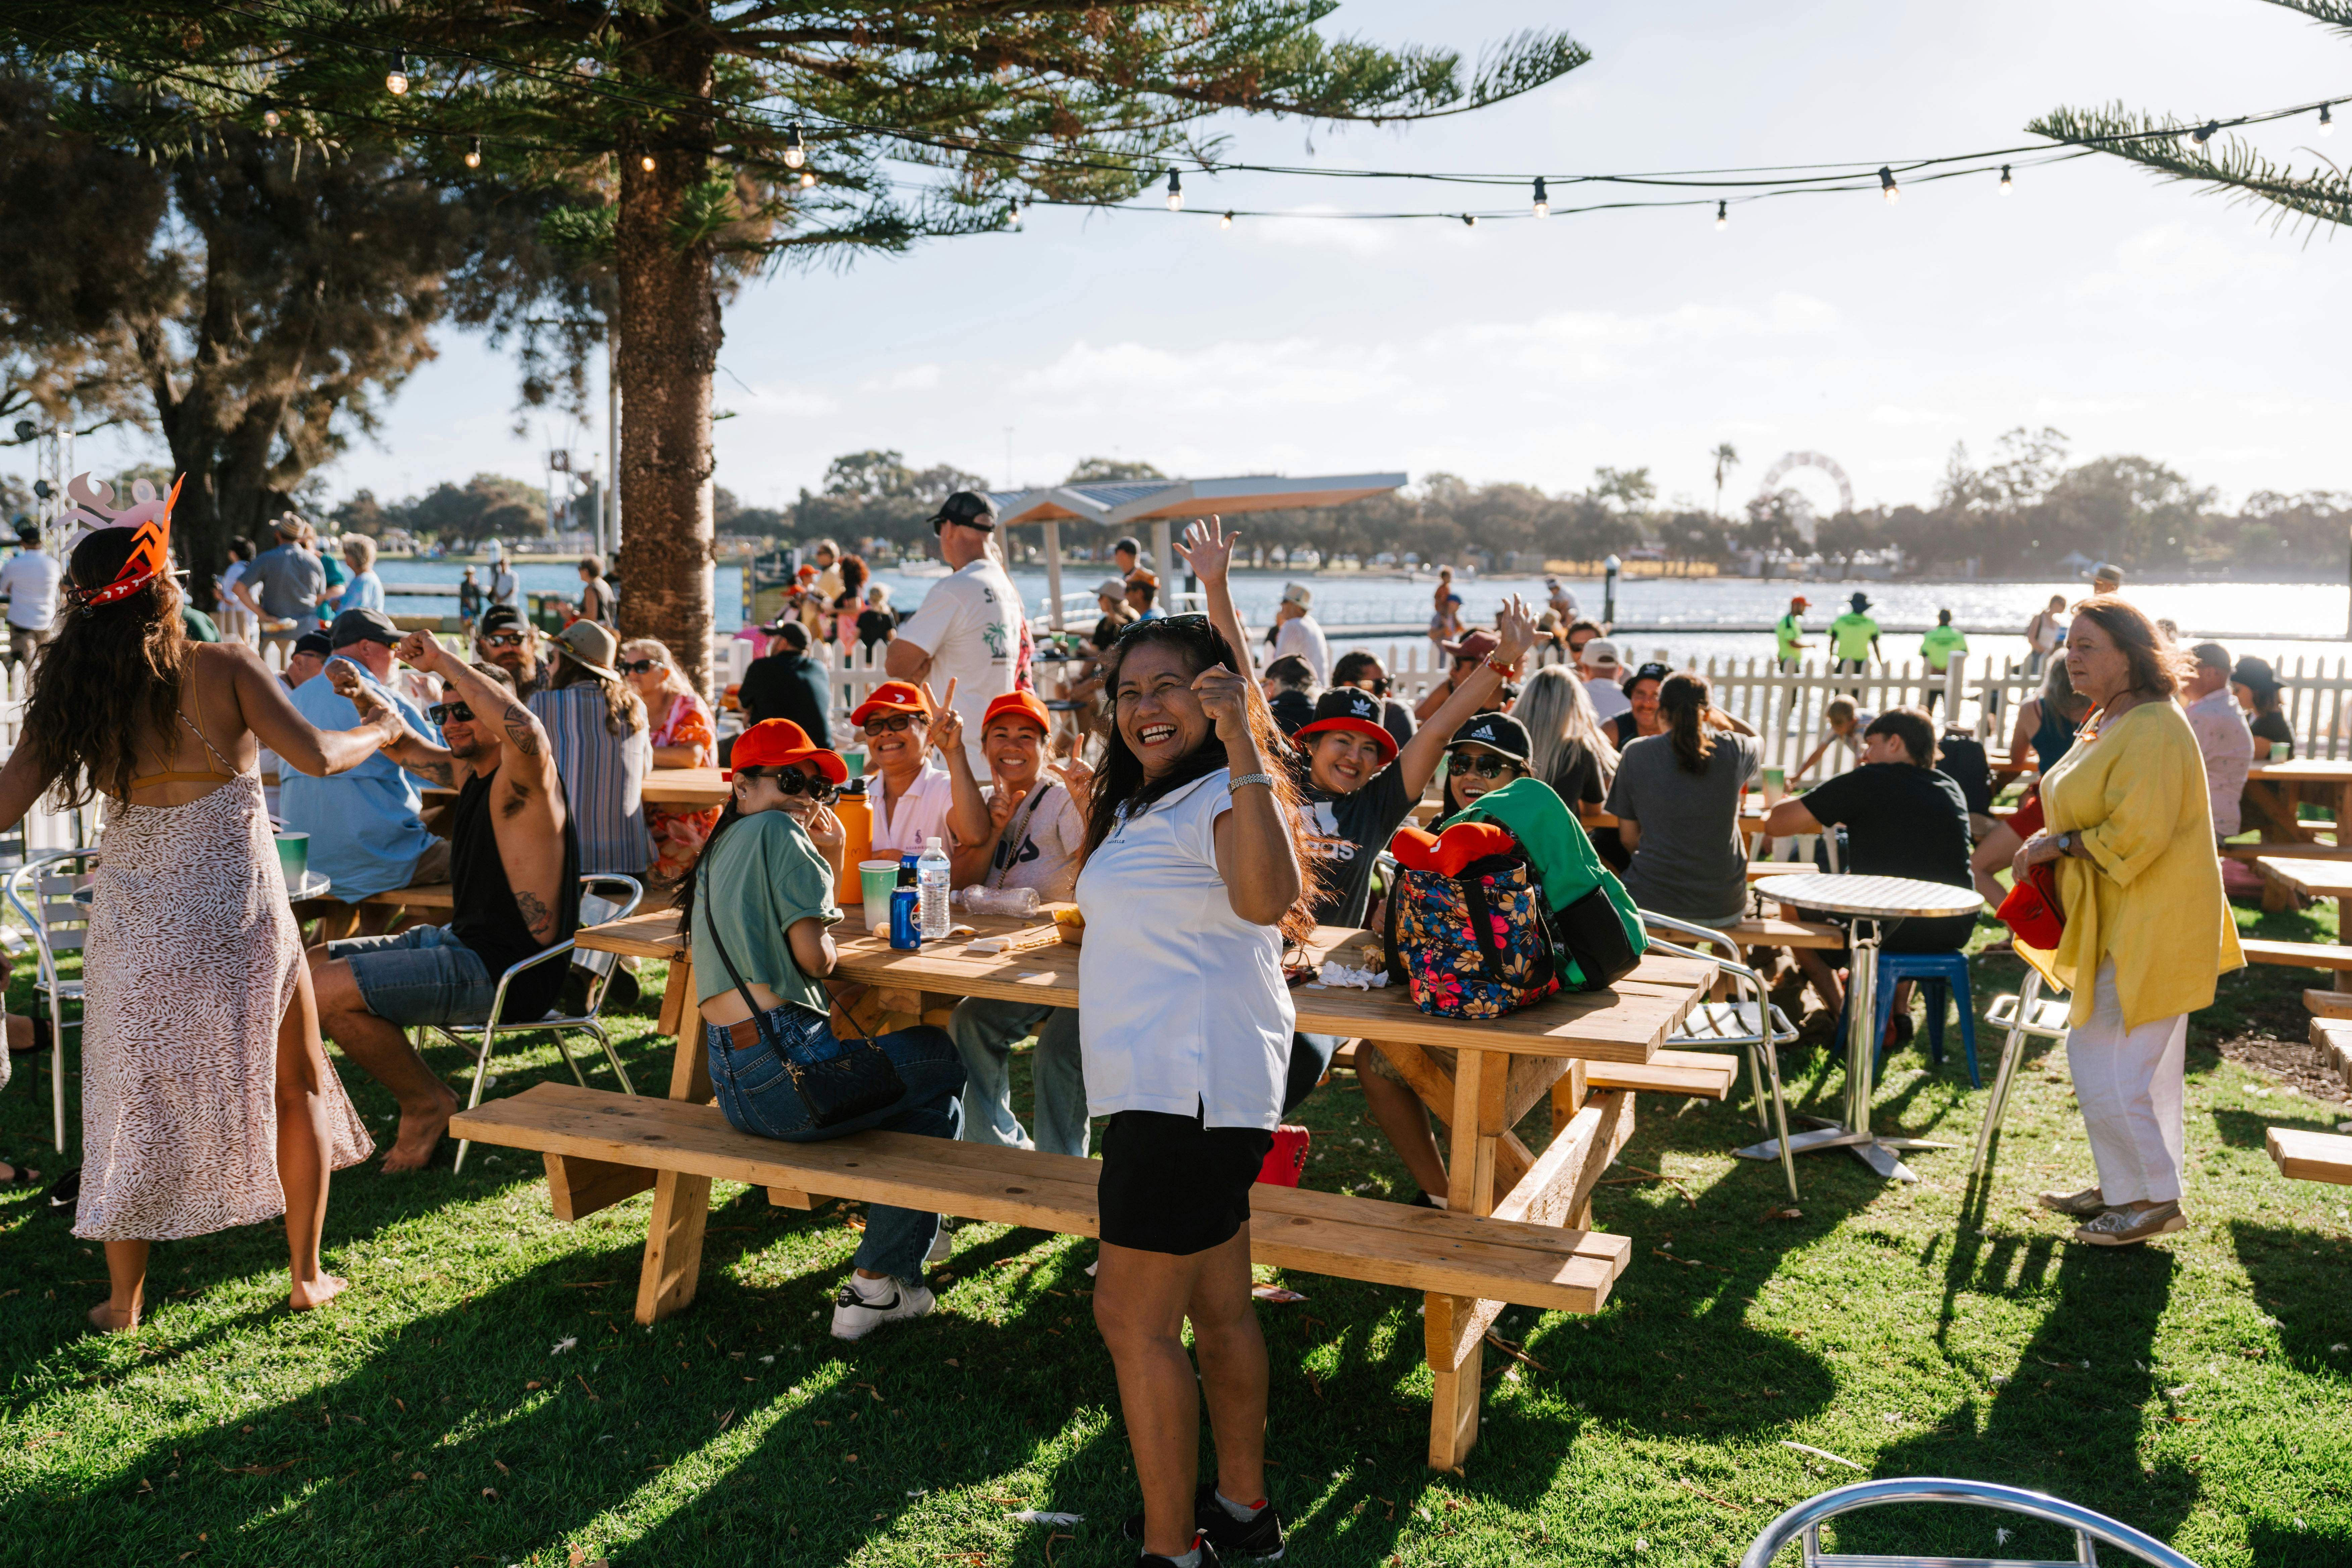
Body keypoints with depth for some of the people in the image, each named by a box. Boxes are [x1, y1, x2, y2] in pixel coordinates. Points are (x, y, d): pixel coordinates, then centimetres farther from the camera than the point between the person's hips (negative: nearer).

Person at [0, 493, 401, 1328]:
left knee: (133, 1104, 17)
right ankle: (305, 1275, 23)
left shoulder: (72, 692, -2)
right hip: (240, 919, -2)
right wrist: (379, 732, 1)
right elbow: (314, 756, -16)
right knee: (294, 1086, 16)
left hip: (132, 929, 3)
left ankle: (123, 1299, 26)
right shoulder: (223, 668, -11)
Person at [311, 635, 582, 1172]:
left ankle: (429, 1104, 1)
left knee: (327, 990, -20)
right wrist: (363, 696, 9)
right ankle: (421, 1100, 14)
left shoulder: (522, 778, -16)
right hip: (458, 941, 10)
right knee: (307, 967, 13)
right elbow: (404, 747, 30)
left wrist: (443, 660, -33)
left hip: (507, 972, -10)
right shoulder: (467, 771, 12)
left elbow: (527, 731, -40)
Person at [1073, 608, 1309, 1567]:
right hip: (1165, 1087, 10)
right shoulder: (1139, 810, 18)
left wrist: (1242, 745, -40)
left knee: (1133, 1320, -5)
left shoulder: (1227, 799, -14)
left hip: (1194, 1088, -10)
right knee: (1218, 1310, 17)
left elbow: (1266, 897, -37)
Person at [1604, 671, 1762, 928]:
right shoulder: (1733, 750, -4)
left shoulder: (1636, 754, -6)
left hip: (1652, 903, -1)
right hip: (1724, 909, 2)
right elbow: (1756, 739, 24)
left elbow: (1628, 838, 1)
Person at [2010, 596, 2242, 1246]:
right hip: (2122, 926, 10)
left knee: (2106, 1068, -5)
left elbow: (2136, 835, -27)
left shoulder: (2153, 731, -21)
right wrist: (2052, 841, 7)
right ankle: (2124, 1189, 30)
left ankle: (2157, 1200, 10)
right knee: (2136, 1066, 18)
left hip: (2146, 933, -10)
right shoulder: (2110, 722, 12)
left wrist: (2060, 844, -16)